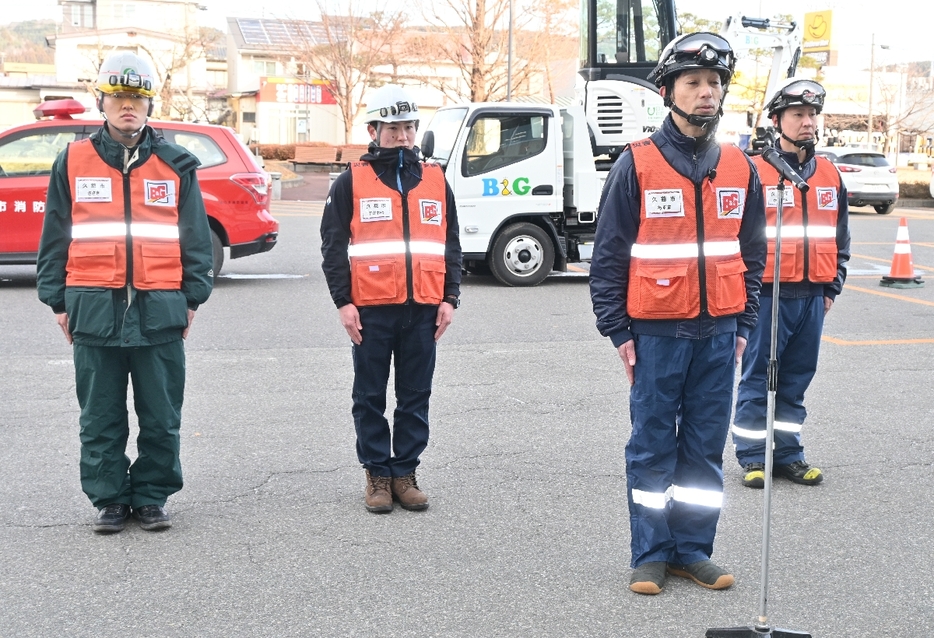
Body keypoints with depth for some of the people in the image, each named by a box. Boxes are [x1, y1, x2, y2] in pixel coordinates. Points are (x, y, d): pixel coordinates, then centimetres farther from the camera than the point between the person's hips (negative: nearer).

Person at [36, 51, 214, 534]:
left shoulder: (175, 165, 8)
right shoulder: (73, 162, 8)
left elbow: (196, 238, 10)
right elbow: (54, 237, 9)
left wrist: (192, 297, 5)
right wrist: (58, 300, 5)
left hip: (160, 309, 0)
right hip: (95, 309, 0)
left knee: (161, 416, 6)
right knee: (100, 417, 7)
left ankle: (151, 497, 19)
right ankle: (109, 499, 19)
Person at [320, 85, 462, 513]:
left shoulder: (435, 181, 11)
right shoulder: (352, 181, 3)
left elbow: (451, 246, 14)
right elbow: (333, 247, 1)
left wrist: (449, 299, 5)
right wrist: (343, 302, -7)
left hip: (423, 309, 2)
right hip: (371, 309, -2)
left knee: (416, 397, 7)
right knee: (370, 397, 5)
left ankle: (405, 473, 17)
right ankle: (377, 474, 15)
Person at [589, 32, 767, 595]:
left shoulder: (739, 168, 8)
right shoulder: (637, 164, -4)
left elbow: (752, 253, 14)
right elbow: (608, 253, -3)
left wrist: (744, 325, 8)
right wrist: (617, 330, -6)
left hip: (718, 332, 4)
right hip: (656, 331, -3)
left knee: (706, 446, 9)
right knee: (652, 447, 4)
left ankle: (693, 548, 20)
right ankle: (652, 554, 14)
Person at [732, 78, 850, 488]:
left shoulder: (830, 174, 12)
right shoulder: (755, 172, -6)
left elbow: (840, 235, 18)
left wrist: (832, 286, 13)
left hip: (813, 295, 5)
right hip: (767, 293, -5)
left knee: (797, 378, 12)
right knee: (757, 377, 2)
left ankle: (788, 454, 21)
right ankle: (752, 457, 11)